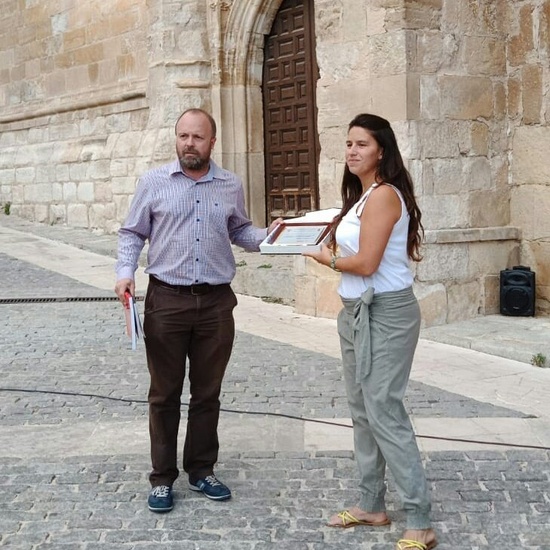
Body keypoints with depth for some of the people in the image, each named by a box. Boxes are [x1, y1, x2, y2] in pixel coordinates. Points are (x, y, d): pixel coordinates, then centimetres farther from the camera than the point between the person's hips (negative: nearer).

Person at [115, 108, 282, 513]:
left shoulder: (231, 186, 6)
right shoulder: (153, 182, 1)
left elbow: (240, 231, 16)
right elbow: (132, 233, 6)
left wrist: (266, 236, -3)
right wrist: (125, 272, -9)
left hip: (216, 302, 2)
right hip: (166, 300, -2)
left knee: (207, 392, 11)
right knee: (165, 393, 6)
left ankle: (202, 470, 26)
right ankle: (163, 477, 18)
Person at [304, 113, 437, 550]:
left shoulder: (384, 194, -16)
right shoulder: (362, 195, 15)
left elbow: (366, 263, -21)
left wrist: (327, 259, -5)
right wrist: (332, 247, -1)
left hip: (386, 313, -10)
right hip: (357, 311, 10)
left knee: (384, 411, -9)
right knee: (363, 410, 14)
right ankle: (372, 505, 26)